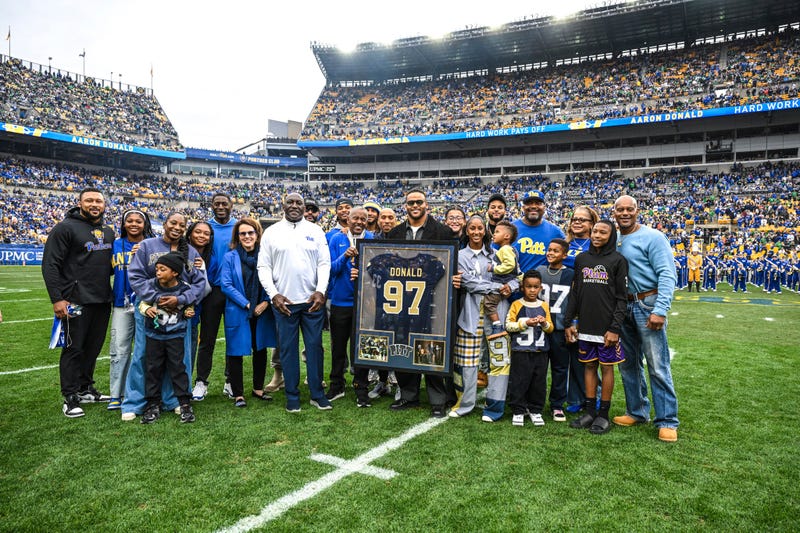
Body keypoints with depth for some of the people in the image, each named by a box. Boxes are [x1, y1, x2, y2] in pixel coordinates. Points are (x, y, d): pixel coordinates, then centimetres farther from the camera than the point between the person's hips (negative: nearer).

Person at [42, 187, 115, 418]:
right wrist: (57, 299, -16)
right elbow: (50, 265, -11)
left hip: (103, 301, 7)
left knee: (93, 347, 14)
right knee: (74, 349, 0)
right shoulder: (65, 228, -7)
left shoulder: (108, 232, 14)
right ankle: (70, 398, 10)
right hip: (76, 301, -7)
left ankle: (86, 389, 28)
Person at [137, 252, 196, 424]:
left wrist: (189, 312, -13)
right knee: (152, 368, 7)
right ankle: (153, 404, 19)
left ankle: (185, 404, 10)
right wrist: (147, 309, -16)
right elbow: (142, 303, 5)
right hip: (153, 333, 2)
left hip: (175, 335, -2)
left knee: (177, 367, 1)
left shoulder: (185, 289, -9)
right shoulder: (152, 285, -7)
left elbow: (189, 308, 8)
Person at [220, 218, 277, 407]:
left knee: (261, 350, 12)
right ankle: (238, 394, 16)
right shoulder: (230, 257, -2)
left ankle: (258, 388, 28)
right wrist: (247, 304, -13)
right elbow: (226, 285, -8)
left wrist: (265, 302, -12)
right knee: (235, 352, 3)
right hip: (238, 312, -2)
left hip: (262, 312, 2)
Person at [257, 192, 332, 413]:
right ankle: (292, 396, 19)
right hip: (283, 301, -1)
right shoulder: (271, 232, 4)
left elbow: (324, 263, 3)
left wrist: (321, 291, -9)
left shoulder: (315, 231, 7)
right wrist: (274, 294, -9)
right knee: (287, 348, 6)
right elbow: (263, 266, 2)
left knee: (315, 346, 6)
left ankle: (317, 394, 18)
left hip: (313, 300, 1)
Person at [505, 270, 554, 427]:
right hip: (521, 351, -3)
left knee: (539, 382, 9)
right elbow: (508, 325, -6)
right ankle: (518, 411, 13)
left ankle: (535, 410, 23)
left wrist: (545, 323, -10)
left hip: (540, 351, 3)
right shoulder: (517, 305, -1)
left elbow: (551, 328, 12)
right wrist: (525, 323, -16)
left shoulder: (544, 306, 9)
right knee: (519, 381, 1)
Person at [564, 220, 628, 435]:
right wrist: (569, 322, 9)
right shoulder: (581, 259, 10)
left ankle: (603, 414, 15)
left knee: (607, 367, 5)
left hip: (607, 327, -4)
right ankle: (590, 411, 21)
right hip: (585, 326, 4)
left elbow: (622, 298, -7)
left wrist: (615, 328, -13)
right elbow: (574, 293, 12)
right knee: (589, 366, 11)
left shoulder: (618, 260, -3)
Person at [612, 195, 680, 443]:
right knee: (628, 363, 13)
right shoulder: (614, 241, 11)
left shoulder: (652, 237, -8)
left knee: (658, 365, -4)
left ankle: (667, 421, 7)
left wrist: (660, 310, -21)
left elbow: (667, 275, -13)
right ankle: (637, 411, 28)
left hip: (648, 304, -7)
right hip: (624, 306, 7)